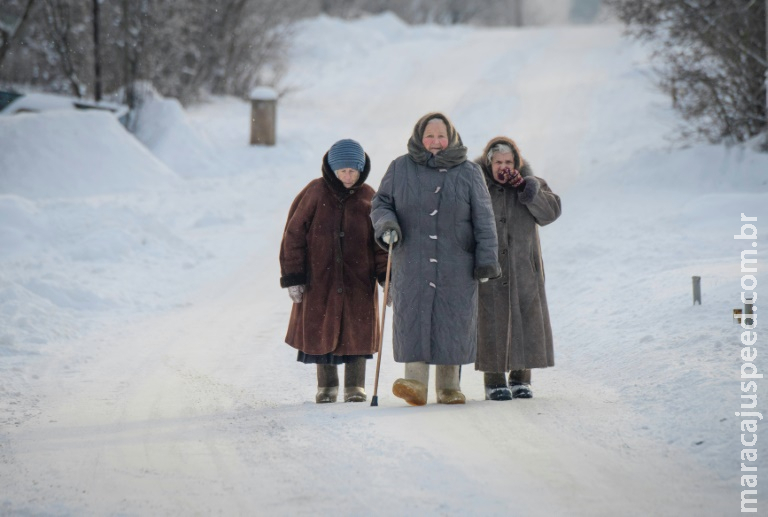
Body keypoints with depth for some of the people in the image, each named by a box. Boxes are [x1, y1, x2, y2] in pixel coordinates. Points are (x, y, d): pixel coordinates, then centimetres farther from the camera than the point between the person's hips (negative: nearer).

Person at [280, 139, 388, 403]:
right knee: (321, 331, 5)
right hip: (319, 277, 0)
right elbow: (294, 234, -3)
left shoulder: (367, 197, 0)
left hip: (358, 279, 1)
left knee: (357, 331, 0)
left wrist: (387, 278, -5)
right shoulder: (315, 193, -5)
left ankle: (355, 386, 10)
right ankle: (326, 385, 19)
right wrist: (293, 277, -6)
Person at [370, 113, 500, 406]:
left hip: (455, 263, 0)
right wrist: (386, 224, -11)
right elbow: (380, 203, 12)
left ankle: (448, 386, 10)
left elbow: (483, 220, 5)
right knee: (413, 318, -11)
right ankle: (415, 383, -16)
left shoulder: (468, 173, 6)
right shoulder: (401, 169, 7)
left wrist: (487, 259, -3)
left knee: (453, 321, 1)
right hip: (412, 263, 0)